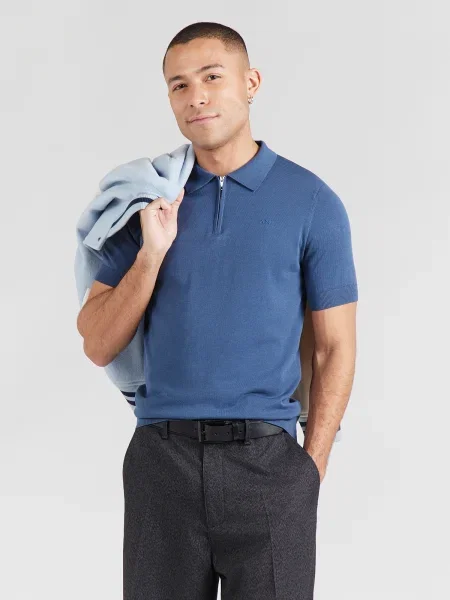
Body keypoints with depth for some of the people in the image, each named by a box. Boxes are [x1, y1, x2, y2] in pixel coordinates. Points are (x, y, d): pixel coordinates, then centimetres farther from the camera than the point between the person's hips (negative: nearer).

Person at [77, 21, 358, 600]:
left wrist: (310, 470, -3)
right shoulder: (149, 200, 7)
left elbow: (334, 347, 3)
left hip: (266, 459, -2)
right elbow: (98, 346, 4)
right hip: (161, 458, 2)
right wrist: (152, 252, -9)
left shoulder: (312, 202, 0)